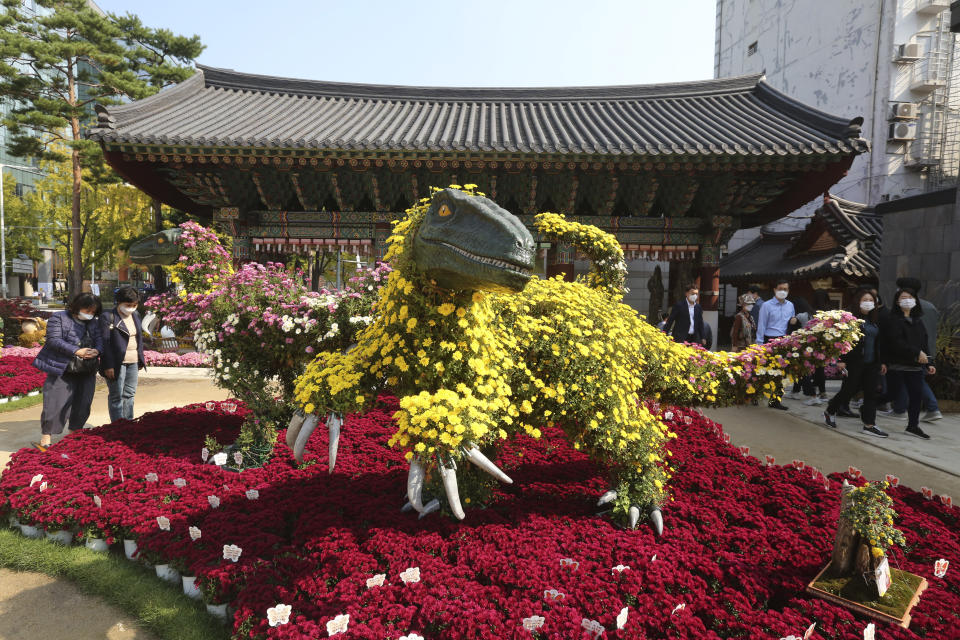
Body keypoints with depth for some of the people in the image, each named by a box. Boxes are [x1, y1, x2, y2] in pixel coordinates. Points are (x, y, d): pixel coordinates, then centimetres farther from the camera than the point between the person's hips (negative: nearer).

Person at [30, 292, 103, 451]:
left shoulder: (92, 323, 15)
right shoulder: (58, 318, -2)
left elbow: (99, 340, 7)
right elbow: (54, 340, -12)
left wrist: (96, 351, -16)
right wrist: (77, 351, -22)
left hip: (86, 372, 5)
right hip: (62, 370, -5)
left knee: (82, 405, 9)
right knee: (56, 404, -7)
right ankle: (45, 441, 3)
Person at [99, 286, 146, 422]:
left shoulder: (136, 316, 12)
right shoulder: (108, 317, -10)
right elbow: (105, 343, -14)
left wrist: (141, 360, 16)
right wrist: (108, 366, -19)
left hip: (133, 362, 7)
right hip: (117, 363, -7)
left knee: (129, 394, 13)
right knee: (116, 396, 1)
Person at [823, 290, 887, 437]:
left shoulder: (874, 321, 13)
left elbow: (878, 343, 19)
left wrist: (881, 362, 16)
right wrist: (841, 360, -18)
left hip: (871, 363, 6)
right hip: (854, 362, -6)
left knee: (871, 392, 3)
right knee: (849, 390, 2)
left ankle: (869, 425, 7)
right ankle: (829, 412, 24)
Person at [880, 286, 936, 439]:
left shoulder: (918, 321, 17)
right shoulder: (893, 320, -6)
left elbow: (924, 343, 18)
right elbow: (897, 342, -17)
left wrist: (927, 364, 13)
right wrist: (917, 353, -20)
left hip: (916, 366, 7)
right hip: (897, 365, -7)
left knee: (917, 395, 6)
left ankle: (913, 426, 17)